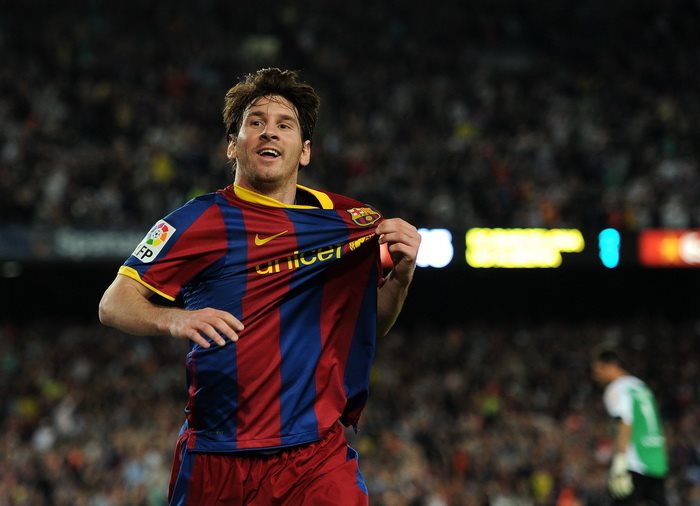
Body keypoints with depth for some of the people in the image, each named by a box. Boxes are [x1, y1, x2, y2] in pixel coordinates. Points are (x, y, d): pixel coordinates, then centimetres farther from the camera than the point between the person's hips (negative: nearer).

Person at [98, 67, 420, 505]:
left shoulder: (347, 218, 10)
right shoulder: (200, 220, 0)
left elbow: (373, 325, 20)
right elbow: (114, 304, -3)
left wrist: (402, 273, 0)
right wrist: (174, 319, -23)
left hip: (320, 456, 2)